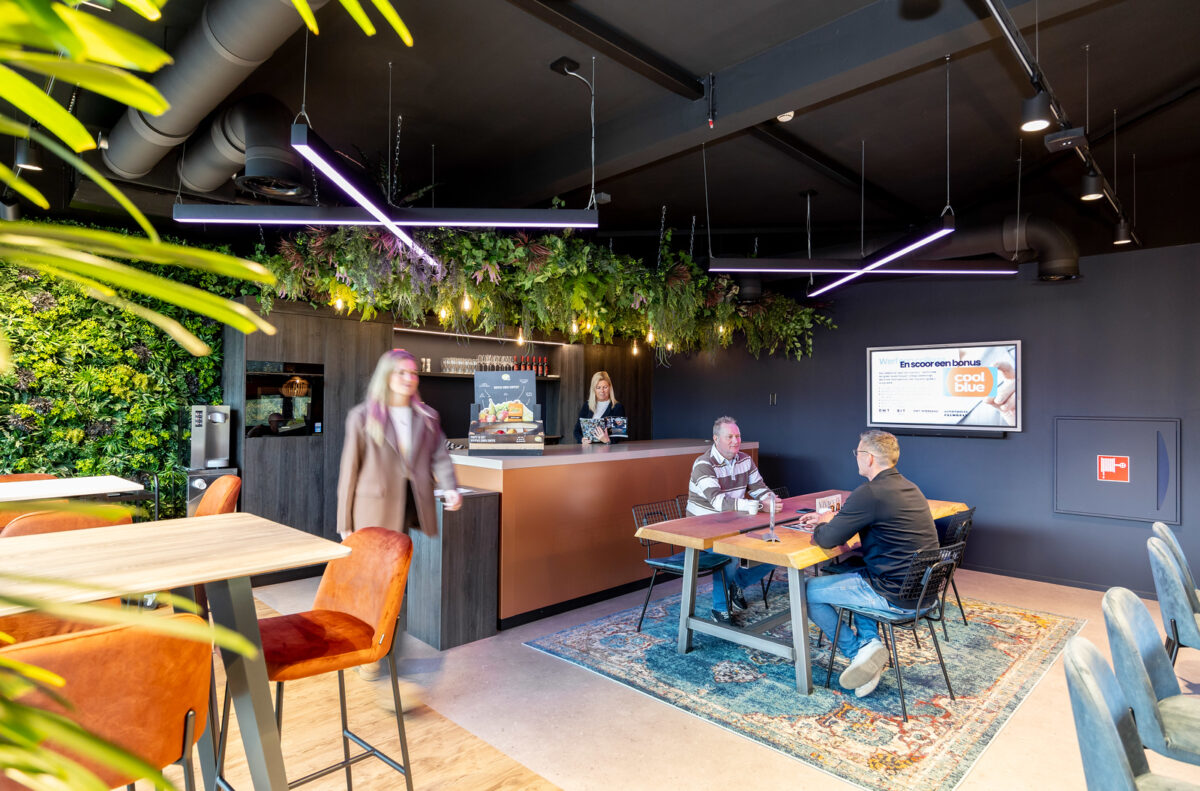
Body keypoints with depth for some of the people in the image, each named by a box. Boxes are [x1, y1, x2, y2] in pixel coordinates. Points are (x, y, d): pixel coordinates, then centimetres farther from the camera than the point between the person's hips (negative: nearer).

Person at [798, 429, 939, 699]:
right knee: (854, 573, 33)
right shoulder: (907, 487, 8)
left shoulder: (870, 493, -22)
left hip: (898, 596, -9)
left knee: (807, 590, 2)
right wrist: (830, 518, 22)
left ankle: (856, 652, 9)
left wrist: (821, 527, 5)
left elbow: (827, 540, -17)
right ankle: (869, 641, 19)